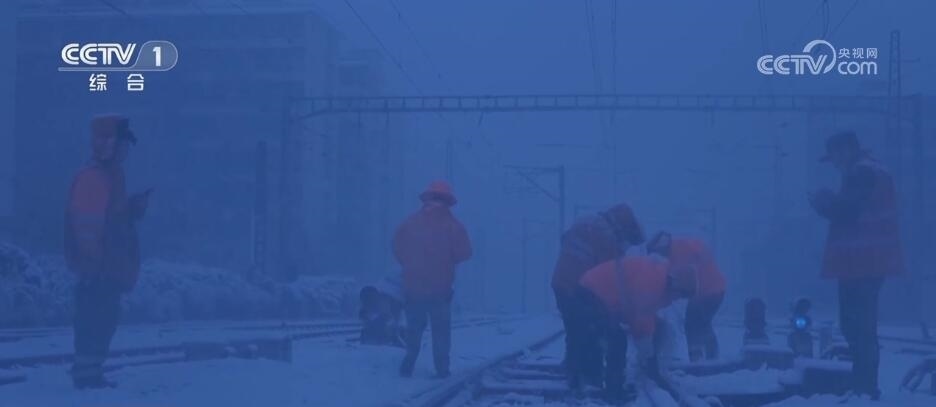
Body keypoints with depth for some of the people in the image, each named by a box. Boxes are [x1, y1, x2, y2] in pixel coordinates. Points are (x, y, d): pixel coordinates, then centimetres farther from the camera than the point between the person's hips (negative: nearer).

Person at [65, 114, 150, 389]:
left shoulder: (110, 176, 17)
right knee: (94, 317, -9)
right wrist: (93, 261, -23)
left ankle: (91, 372, 17)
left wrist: (137, 205, 6)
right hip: (98, 266, -10)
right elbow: (87, 222, -20)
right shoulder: (91, 177, -15)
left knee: (105, 317, 11)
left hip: (110, 266, 10)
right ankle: (85, 373, -5)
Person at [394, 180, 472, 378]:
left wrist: (410, 264, 11)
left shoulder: (411, 222, 0)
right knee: (441, 329, 8)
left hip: (413, 285, 2)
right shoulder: (452, 225, -8)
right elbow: (464, 252, -9)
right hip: (440, 287, -2)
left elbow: (397, 247, 1)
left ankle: (408, 366, 10)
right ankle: (442, 368, 3)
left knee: (414, 327, 15)